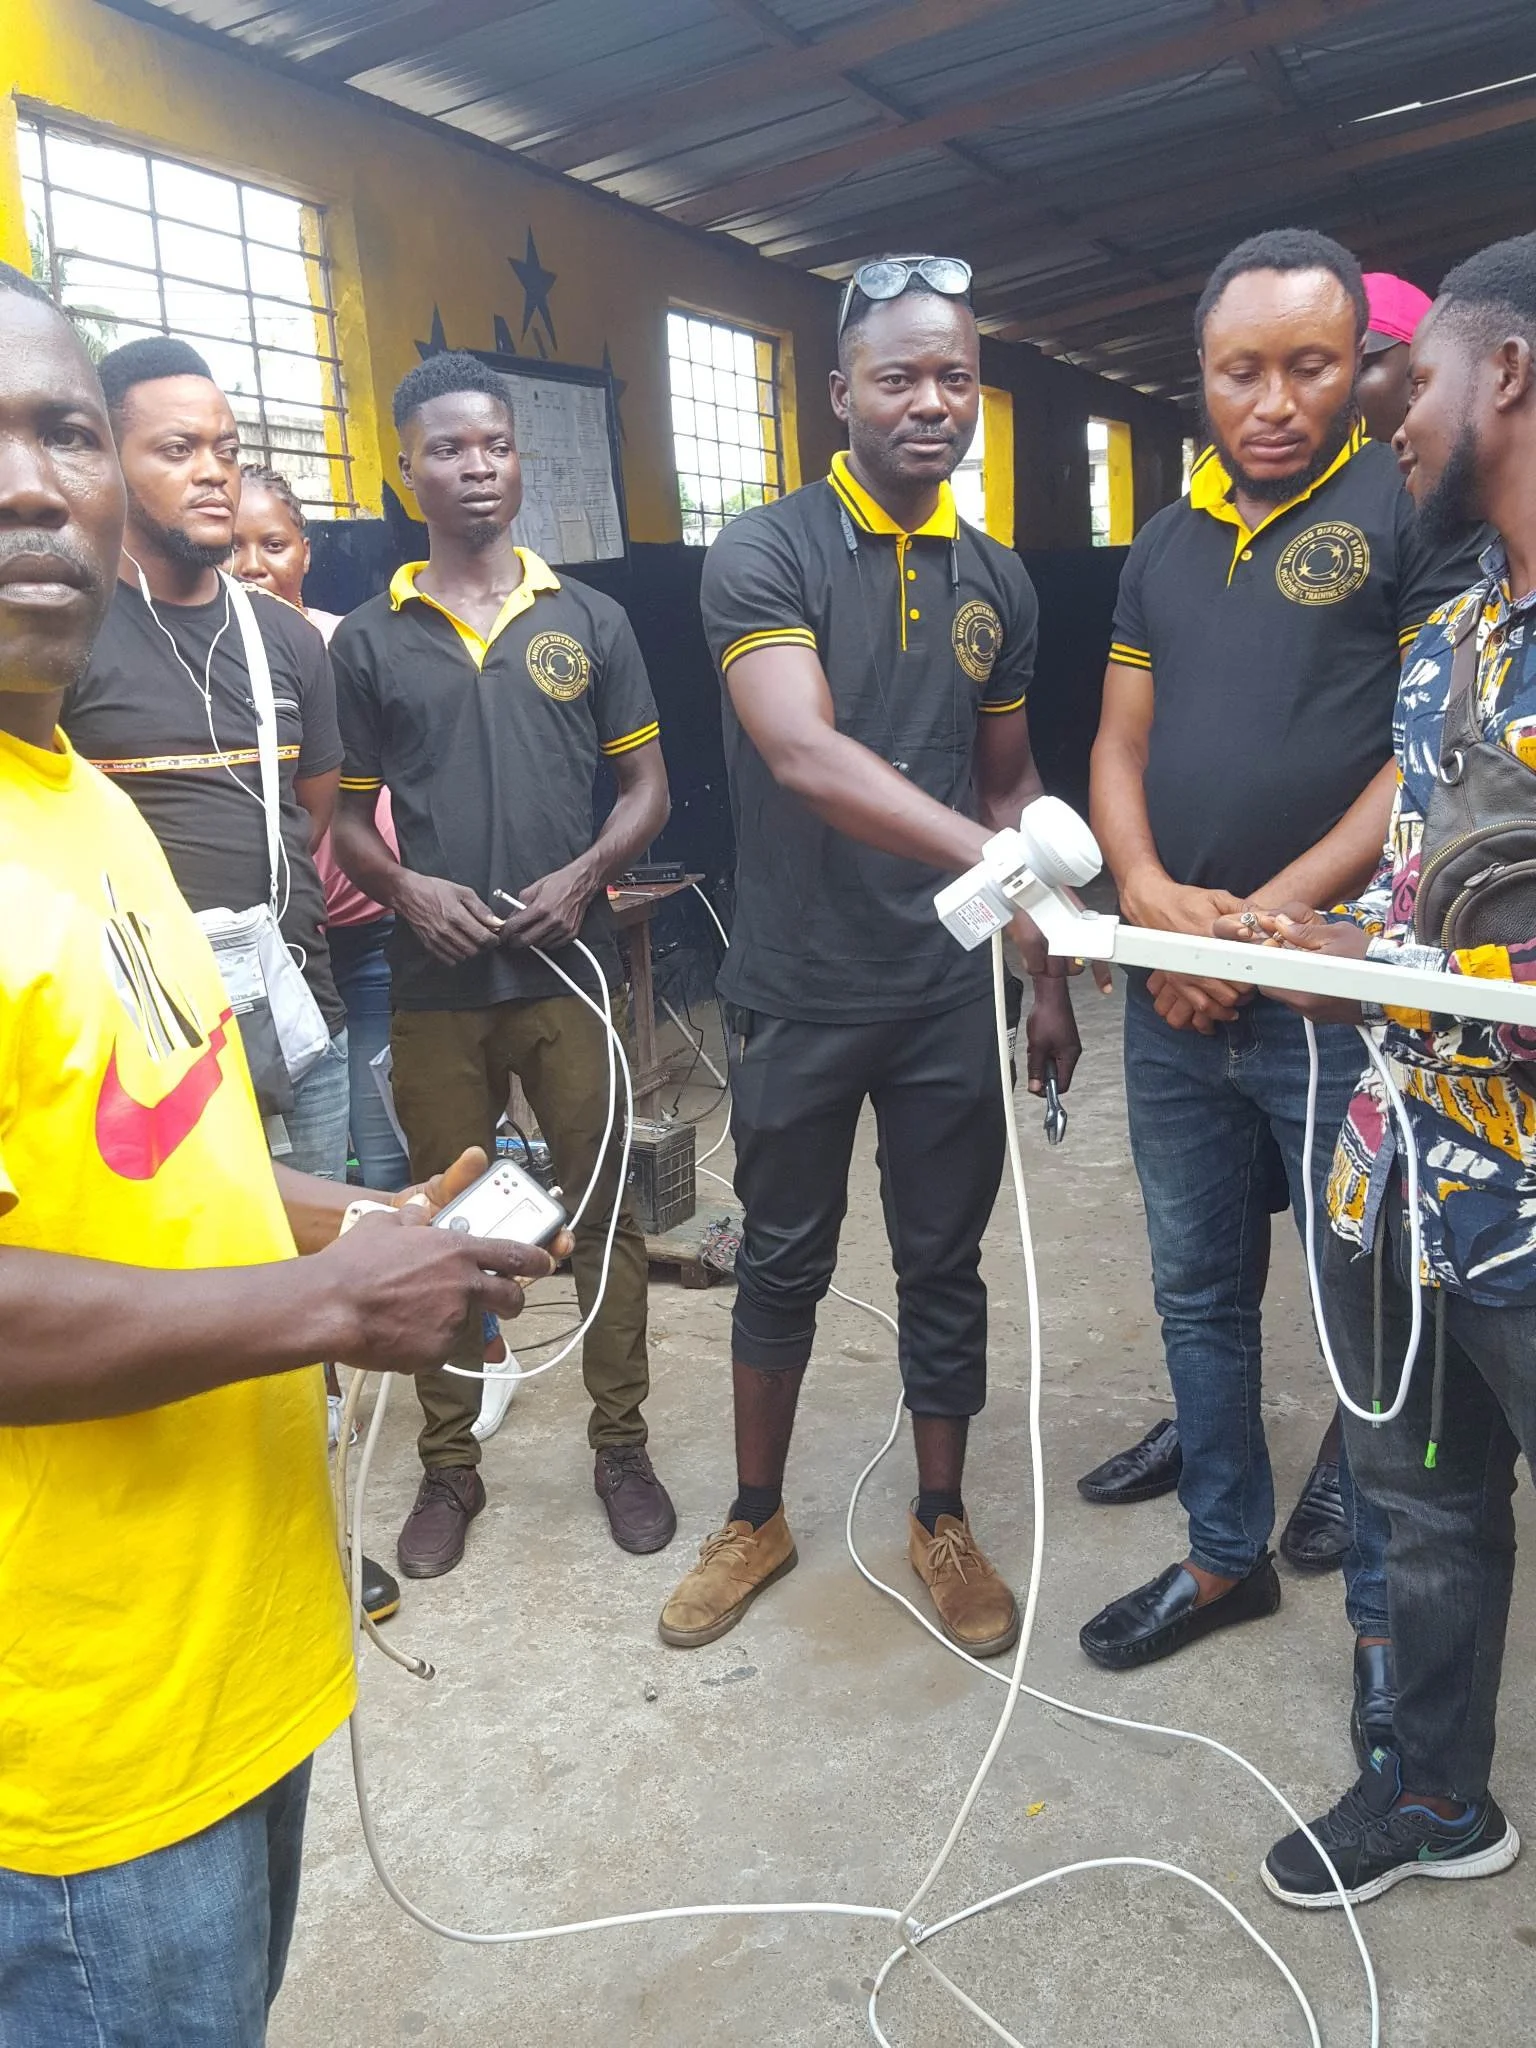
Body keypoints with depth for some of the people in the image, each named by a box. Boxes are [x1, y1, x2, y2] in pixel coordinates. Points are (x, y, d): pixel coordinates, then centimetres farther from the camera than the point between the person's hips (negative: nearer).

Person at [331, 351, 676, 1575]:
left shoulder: (589, 621, 6)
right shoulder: (369, 638, 6)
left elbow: (647, 786, 6)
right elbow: (349, 814, 8)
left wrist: (584, 874, -11)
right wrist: (407, 889, -11)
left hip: (569, 968, 0)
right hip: (435, 979, 0)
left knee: (603, 1208, 7)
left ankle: (622, 1443, 24)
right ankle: (450, 1465, 25)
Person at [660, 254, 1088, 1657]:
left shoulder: (998, 583, 7)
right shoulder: (763, 556, -10)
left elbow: (1009, 783, 13)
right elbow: (803, 754, -26)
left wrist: (1048, 973, 8)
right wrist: (997, 860, -39)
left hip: (952, 991, 3)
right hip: (801, 990, -3)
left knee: (945, 1264, 13)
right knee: (782, 1261, 13)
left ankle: (943, 1524, 33)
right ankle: (757, 1518, 33)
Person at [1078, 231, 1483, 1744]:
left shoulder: (1415, 511, -3)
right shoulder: (1165, 547, 14)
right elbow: (1120, 750, 11)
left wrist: (1266, 916, -17)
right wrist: (1148, 894, -9)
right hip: (1174, 1003, 6)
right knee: (1199, 1293, 16)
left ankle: (1388, 1616, 25)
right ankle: (1226, 1556, 35)